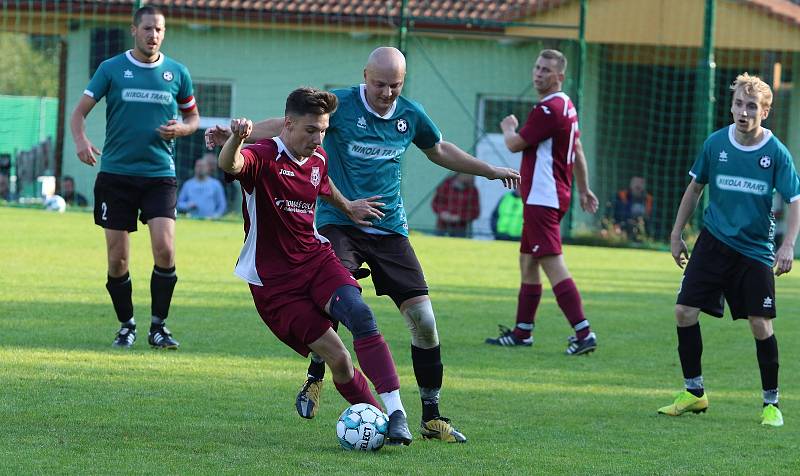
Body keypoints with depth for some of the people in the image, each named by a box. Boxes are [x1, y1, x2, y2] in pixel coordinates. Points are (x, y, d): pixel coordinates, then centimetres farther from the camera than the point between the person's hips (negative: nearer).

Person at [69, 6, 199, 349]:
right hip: (116, 173, 0)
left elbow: (193, 117, 18)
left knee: (164, 250, -14)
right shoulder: (111, 69, 2)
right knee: (117, 259, 0)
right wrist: (81, 140, -21)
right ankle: (126, 326, 17)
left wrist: (179, 129, -6)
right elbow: (80, 112, 0)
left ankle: (158, 326, -1)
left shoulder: (177, 73, 6)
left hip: (159, 174, 0)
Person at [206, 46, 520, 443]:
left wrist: (488, 170, 31)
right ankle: (315, 377, 1)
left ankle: (432, 417, 8)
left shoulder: (410, 115, 5)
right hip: (338, 223, -4)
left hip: (389, 228, 4)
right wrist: (235, 135, -23)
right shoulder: (341, 105, -8)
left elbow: (439, 150, 25)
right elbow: (286, 125, -8)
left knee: (423, 318, -5)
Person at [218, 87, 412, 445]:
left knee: (360, 314, -23)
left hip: (316, 258, 5)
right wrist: (235, 140, -60)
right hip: (274, 280, -5)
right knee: (336, 356, -14)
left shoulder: (318, 160, 7)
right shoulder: (263, 158, -16)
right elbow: (229, 165, -39)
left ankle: (395, 412, -26)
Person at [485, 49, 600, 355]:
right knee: (527, 261, 18)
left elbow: (515, 144, -11)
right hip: (549, 197, 11)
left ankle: (583, 332, -22)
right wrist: (584, 191, 29)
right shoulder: (566, 107, 15)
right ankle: (522, 332, 25)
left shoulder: (548, 110, -17)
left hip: (542, 199, -11)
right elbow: (578, 153, 23)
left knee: (553, 264, -15)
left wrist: (508, 127, 11)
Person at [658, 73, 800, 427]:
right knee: (684, 311, -5)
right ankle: (694, 393, 12)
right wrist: (676, 234, 11)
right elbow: (695, 188, 11)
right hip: (713, 242, 3)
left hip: (755, 250, -3)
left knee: (761, 325, -6)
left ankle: (771, 404, 10)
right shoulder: (716, 143, -2)